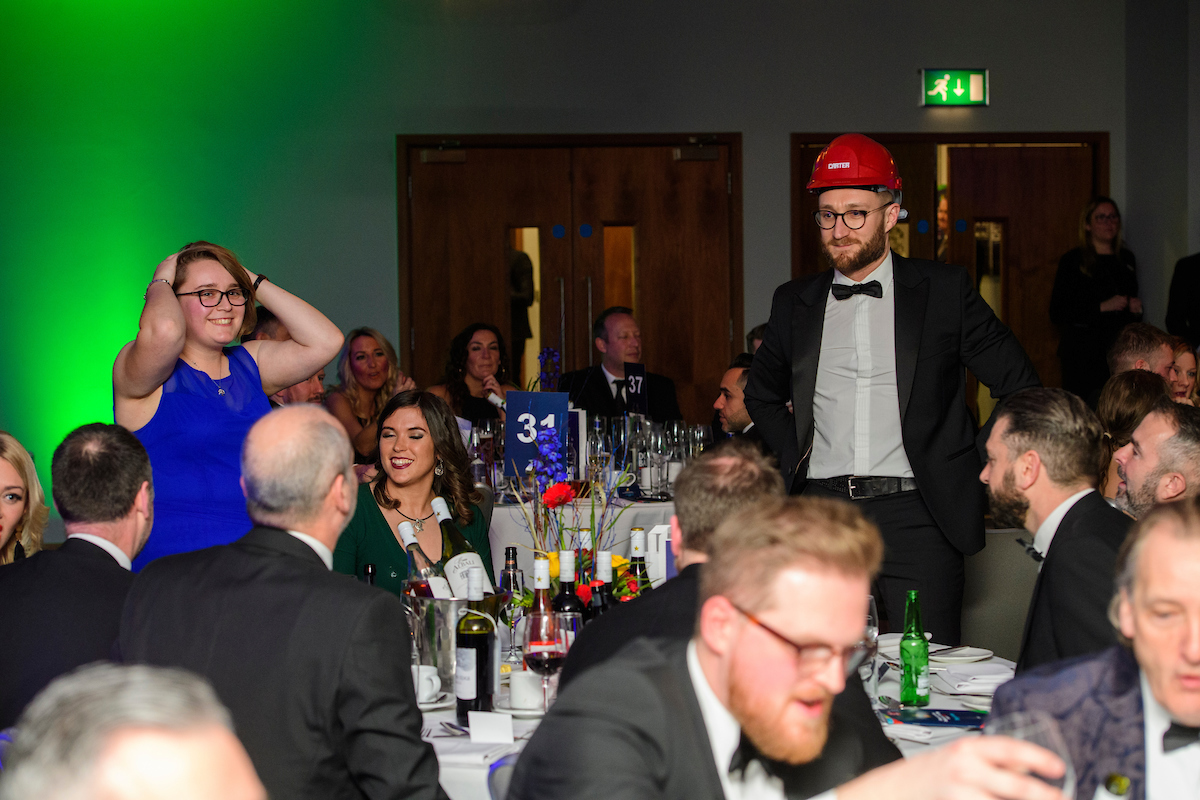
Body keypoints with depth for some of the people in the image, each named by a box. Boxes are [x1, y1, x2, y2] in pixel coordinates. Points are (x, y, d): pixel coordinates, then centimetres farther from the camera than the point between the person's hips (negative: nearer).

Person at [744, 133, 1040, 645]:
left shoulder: (944, 291, 4)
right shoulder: (794, 303, 12)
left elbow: (1019, 385, 8)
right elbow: (762, 396, 28)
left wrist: (973, 465, 2)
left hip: (915, 514, -2)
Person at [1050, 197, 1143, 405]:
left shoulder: (1127, 259, 16)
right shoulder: (1072, 261, -1)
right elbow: (1057, 314, -6)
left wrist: (1136, 309, 5)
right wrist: (1102, 307, -13)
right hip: (1084, 353, -4)